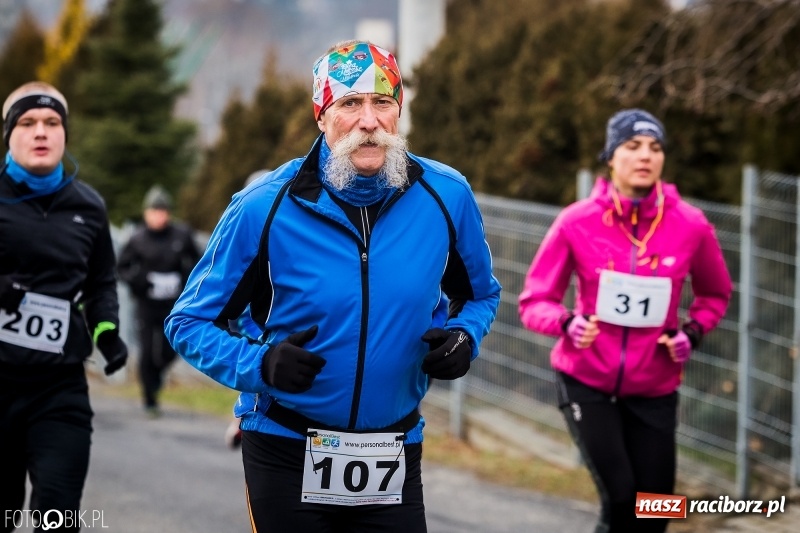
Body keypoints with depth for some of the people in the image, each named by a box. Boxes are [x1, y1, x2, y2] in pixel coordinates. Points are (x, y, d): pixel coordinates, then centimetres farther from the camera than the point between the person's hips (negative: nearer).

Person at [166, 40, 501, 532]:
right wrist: (259, 365, -22)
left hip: (396, 458, 2)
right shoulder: (264, 209, -13)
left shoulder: (446, 197, -6)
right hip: (286, 453, -2)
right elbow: (189, 322, -5)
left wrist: (464, 336, -9)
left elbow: (480, 294, 13)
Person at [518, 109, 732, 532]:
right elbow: (534, 302, -3)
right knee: (620, 496, -15)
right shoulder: (576, 222, -10)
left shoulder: (690, 225, -6)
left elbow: (715, 294, 13)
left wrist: (692, 332, -5)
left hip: (654, 390, 2)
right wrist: (566, 323, -24)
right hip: (586, 381, -2)